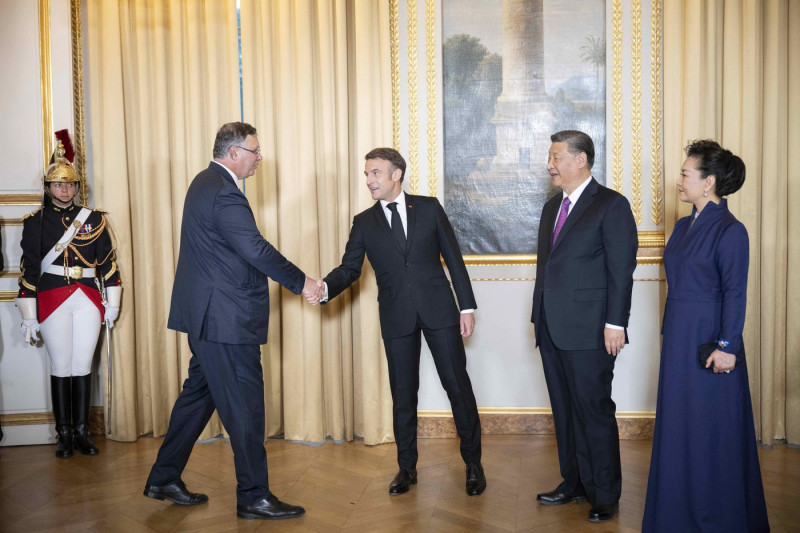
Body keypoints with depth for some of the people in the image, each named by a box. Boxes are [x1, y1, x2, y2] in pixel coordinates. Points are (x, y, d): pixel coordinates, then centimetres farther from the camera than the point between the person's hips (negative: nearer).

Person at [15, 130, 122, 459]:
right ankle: (64, 435, 12)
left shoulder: (94, 219, 8)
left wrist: (112, 304, 6)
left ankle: (82, 432, 14)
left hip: (89, 301, 2)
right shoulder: (36, 221, 2)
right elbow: (29, 268, 0)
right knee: (61, 368, 3)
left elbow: (108, 261, 10)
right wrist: (29, 316, -3)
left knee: (83, 367, 5)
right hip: (52, 300, -2)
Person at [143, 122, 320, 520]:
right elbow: (255, 249, -25)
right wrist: (300, 282, -16)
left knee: (199, 392, 18)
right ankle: (254, 497, 9)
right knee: (244, 404, -2)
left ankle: (164, 479, 28)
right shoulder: (223, 193, -19)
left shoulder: (206, 182, 15)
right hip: (225, 319, -11)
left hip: (207, 315, 11)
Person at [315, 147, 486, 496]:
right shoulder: (364, 223, 6)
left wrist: (467, 305, 0)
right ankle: (407, 467, 24)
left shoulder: (428, 207, 3)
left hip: (438, 310, -1)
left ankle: (473, 463, 18)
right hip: (396, 317, 1)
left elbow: (453, 257, 4)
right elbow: (350, 268, 2)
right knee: (403, 393, 8)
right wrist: (325, 287, -20)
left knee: (457, 385, 3)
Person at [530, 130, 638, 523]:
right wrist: (538, 317, 16)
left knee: (594, 412, 0)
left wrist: (615, 324, -15)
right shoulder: (552, 207, 17)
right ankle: (575, 483, 26)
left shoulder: (611, 205, -6)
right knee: (564, 411, 14)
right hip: (552, 329, 7)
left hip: (589, 332, -7)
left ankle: (604, 495, 13)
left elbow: (621, 270, -10)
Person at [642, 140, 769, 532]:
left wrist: (726, 345, -20)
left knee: (711, 427, 2)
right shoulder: (684, 226, 10)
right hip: (678, 335, 8)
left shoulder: (729, 230, -13)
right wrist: (667, 331, 15)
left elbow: (735, 293, -16)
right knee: (677, 422, 15)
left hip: (708, 338, -8)